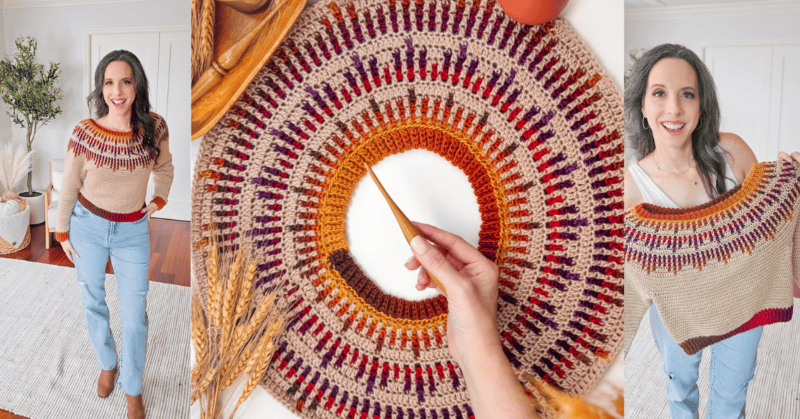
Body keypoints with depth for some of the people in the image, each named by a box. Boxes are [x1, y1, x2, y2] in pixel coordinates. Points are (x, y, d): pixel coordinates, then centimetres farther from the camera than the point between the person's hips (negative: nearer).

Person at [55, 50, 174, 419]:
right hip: (87, 226, 0)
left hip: (133, 230, 0)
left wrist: (158, 201, 3)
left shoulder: (154, 128, -13)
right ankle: (108, 364, 42)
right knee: (93, 302, 15)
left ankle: (133, 389, 24)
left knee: (134, 316, 4)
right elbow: (69, 188, -3)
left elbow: (164, 168, 10)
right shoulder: (85, 133, -16)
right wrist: (62, 233, 4)